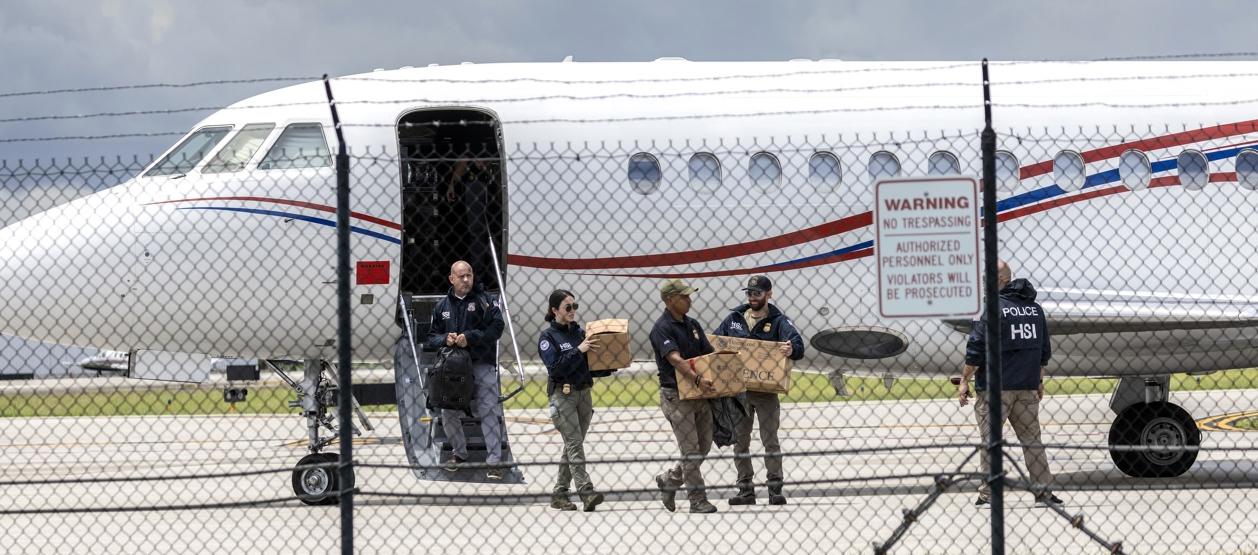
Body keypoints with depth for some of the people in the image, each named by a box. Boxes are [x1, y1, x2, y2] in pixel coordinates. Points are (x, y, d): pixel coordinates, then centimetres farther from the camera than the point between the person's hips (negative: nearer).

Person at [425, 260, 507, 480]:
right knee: (449, 412, 7)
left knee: (489, 412, -8)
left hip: (482, 365, -4)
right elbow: (431, 337, 13)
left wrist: (469, 338, -18)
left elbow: (496, 328, -10)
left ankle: (494, 461, -5)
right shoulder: (443, 306, 12)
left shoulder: (484, 301, 1)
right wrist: (445, 339, -9)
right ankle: (459, 452, 27)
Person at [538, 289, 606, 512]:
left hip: (583, 392, 6)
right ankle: (586, 493, -23)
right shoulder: (548, 337, -4)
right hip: (562, 394, -6)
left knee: (572, 445, 7)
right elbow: (556, 367, -16)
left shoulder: (580, 333, 13)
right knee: (574, 443, -14)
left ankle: (559, 494, 13)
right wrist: (579, 350, -20)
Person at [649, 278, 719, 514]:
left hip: (700, 394, 8)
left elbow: (710, 354, 13)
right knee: (691, 450, -6)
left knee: (703, 447, 10)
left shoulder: (692, 325, 14)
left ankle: (668, 480, 27)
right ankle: (698, 500, -1)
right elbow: (675, 359, -26)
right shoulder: (662, 329, -12)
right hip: (676, 395, -8)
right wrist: (697, 379, -38)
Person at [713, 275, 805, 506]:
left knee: (770, 439, 0)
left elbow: (797, 344, -21)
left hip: (766, 391, -4)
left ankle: (775, 488, 4)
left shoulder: (778, 321, -5)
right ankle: (745, 489, 12)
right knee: (740, 440, 7)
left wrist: (791, 350, -43)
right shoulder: (734, 318, 7)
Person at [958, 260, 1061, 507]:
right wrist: (1039, 380, 26)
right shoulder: (1035, 309, 11)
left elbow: (976, 350, -13)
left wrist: (964, 381, -6)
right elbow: (1044, 350, 17)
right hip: (1027, 388, 6)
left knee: (990, 440, 0)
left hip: (995, 387, -6)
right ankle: (1043, 491, 9)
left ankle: (988, 493, 0)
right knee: (1031, 439, 11)